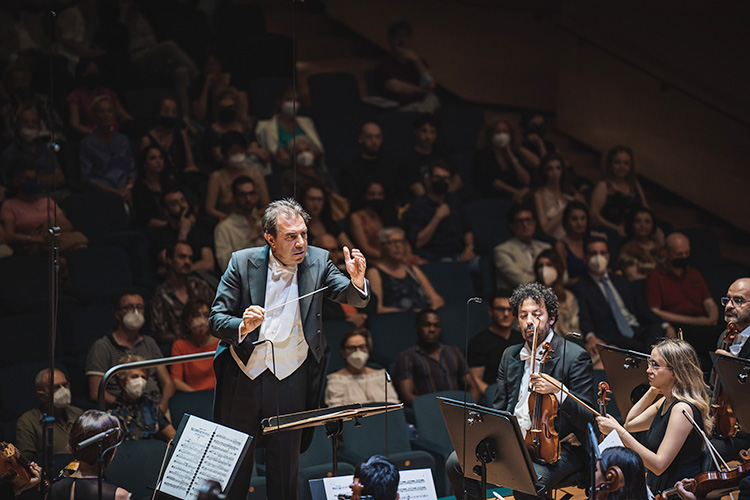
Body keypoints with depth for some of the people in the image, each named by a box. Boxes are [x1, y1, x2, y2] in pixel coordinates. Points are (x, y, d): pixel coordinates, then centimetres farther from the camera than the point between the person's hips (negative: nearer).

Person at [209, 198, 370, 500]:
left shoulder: (318, 261, -2)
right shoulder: (243, 263, -7)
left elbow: (353, 298, -7)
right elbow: (216, 319, -8)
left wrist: (357, 281, -30)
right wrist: (242, 327, -29)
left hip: (291, 383, 1)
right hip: (243, 381, -1)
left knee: (285, 472, 8)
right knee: (234, 464, 8)